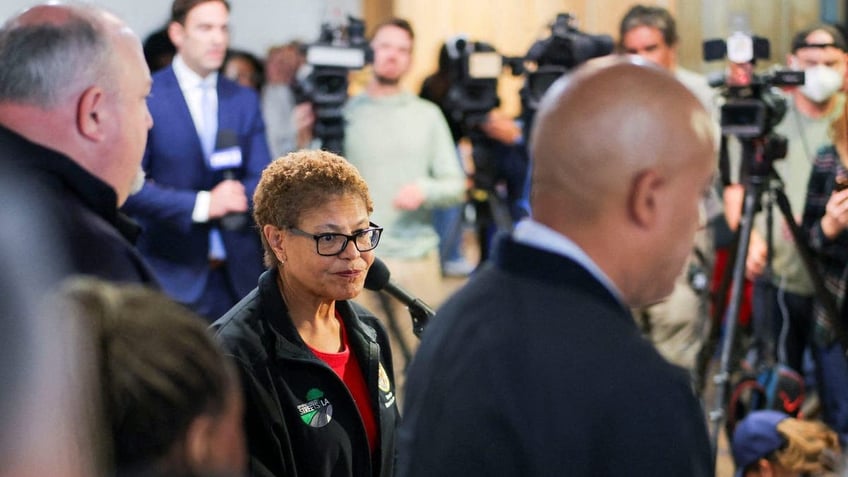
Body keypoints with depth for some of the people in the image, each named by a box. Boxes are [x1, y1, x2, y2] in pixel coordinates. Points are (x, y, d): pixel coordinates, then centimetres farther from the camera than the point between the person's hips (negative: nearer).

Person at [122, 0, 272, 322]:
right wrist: (201, 204, -18)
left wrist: (238, 195, -15)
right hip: (174, 273, -4)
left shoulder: (245, 100, 11)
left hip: (238, 272, 4)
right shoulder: (145, 97, -5)